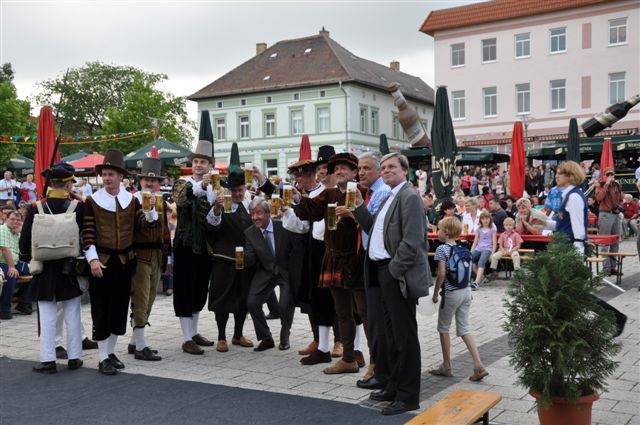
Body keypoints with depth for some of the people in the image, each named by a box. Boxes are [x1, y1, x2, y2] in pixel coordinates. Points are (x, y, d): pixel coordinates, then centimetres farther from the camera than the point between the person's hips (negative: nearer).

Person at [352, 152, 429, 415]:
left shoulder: (409, 196, -13)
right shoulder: (389, 197, 17)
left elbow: (411, 241, -20)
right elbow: (373, 229, 15)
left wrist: (394, 270, -17)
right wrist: (359, 206, 6)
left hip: (397, 274, -10)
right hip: (382, 270, 10)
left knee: (404, 334, -1)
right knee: (391, 332, 17)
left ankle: (408, 396, 8)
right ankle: (395, 386, 29)